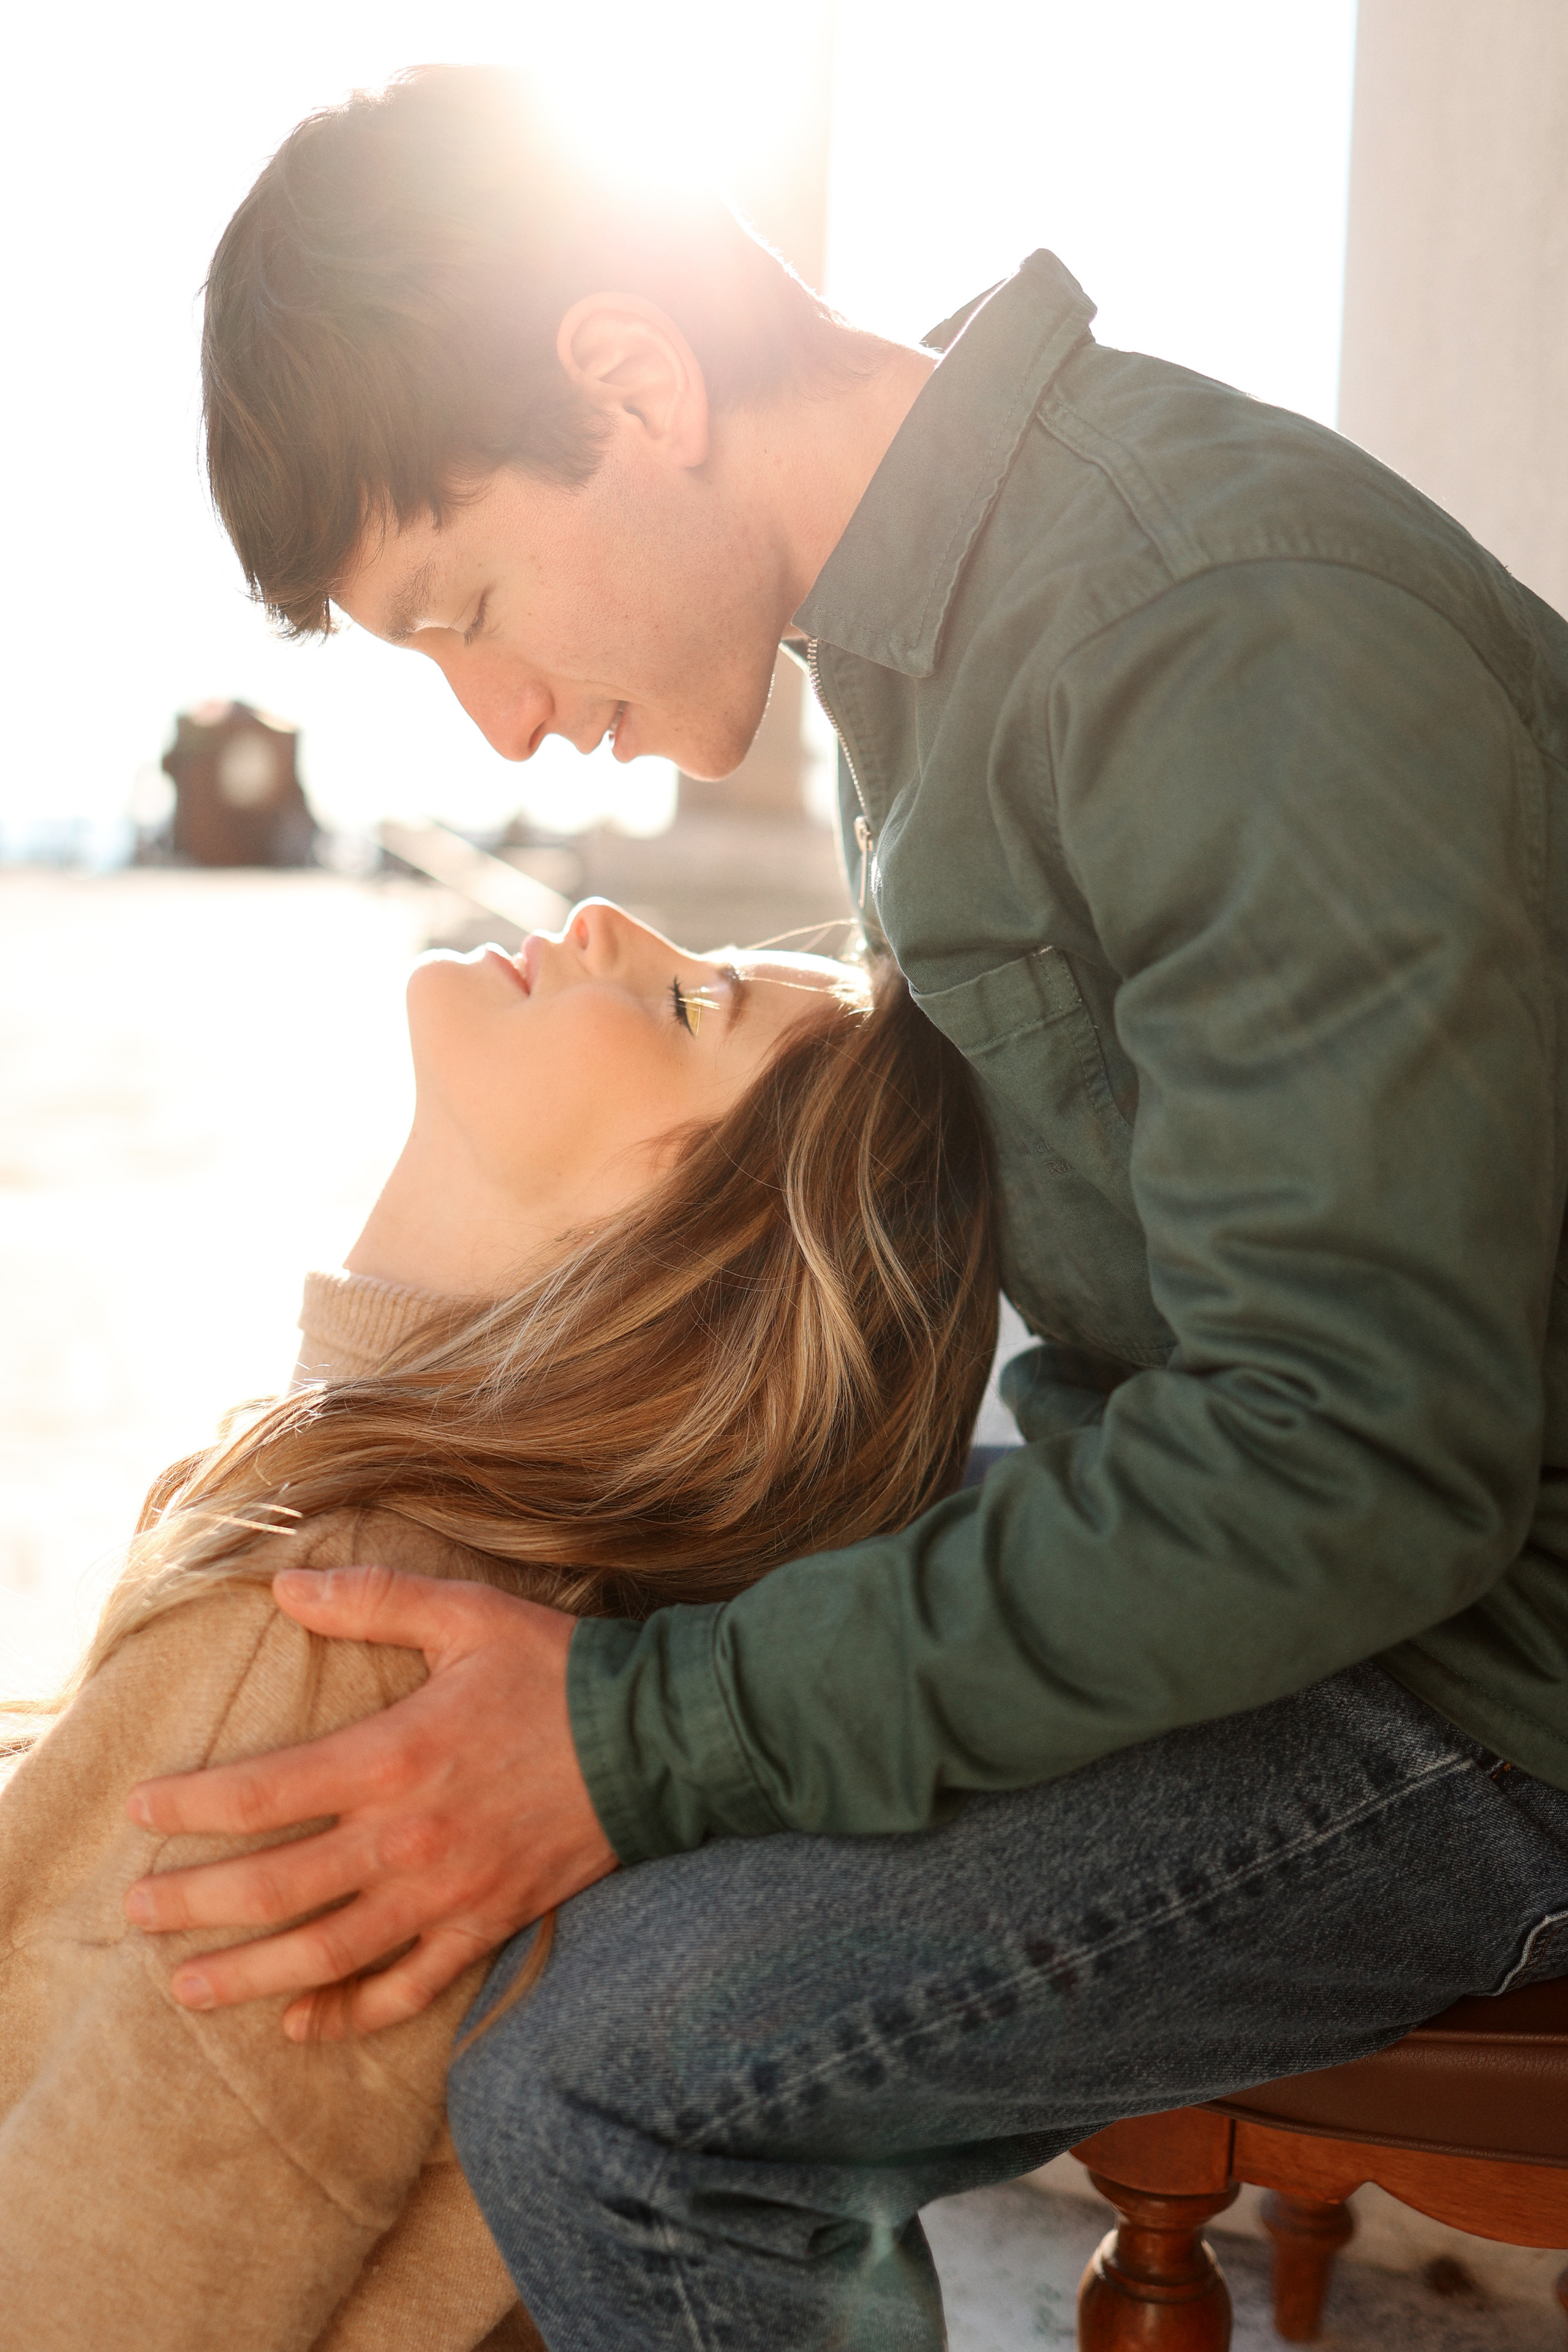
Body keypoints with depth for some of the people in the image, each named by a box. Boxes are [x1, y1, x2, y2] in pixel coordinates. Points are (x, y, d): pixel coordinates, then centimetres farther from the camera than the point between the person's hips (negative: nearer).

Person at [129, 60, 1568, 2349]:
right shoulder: (924, 619, 7)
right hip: (1205, 1506, 9)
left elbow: (1359, 1449, -29)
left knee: (605, 2089, -23)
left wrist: (656, 1734, -26)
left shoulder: (1236, 632, -25)